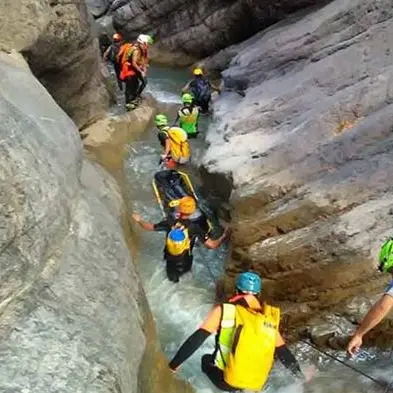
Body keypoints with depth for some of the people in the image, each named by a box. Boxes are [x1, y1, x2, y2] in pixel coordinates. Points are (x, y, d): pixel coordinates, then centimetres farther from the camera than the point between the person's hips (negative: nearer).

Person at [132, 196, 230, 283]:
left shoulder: (170, 222, -23)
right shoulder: (194, 228, -29)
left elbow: (149, 227, -8)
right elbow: (212, 245, -30)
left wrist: (139, 221, 10)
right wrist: (224, 235, -16)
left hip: (170, 258, 2)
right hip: (184, 262, -2)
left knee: (172, 276, 38)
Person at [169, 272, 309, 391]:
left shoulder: (225, 311, -13)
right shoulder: (270, 318, -2)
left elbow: (196, 340, -13)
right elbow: (284, 353, 7)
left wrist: (173, 364, -2)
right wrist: (301, 376, 23)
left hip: (226, 381, -3)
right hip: (256, 385, 3)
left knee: (206, 359, 27)